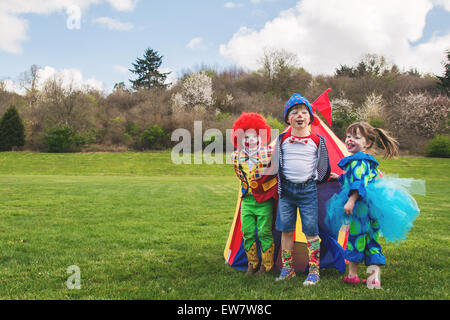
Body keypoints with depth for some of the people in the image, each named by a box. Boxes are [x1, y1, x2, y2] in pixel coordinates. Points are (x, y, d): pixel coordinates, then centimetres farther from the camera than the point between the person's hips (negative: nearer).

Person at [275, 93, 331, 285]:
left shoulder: (317, 141, 1)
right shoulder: (282, 139, 5)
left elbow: (323, 167, 12)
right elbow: (276, 164, 13)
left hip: (308, 189, -2)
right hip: (286, 189, 2)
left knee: (311, 232, -1)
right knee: (286, 230, 7)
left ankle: (314, 272, 8)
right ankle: (287, 269, 19)